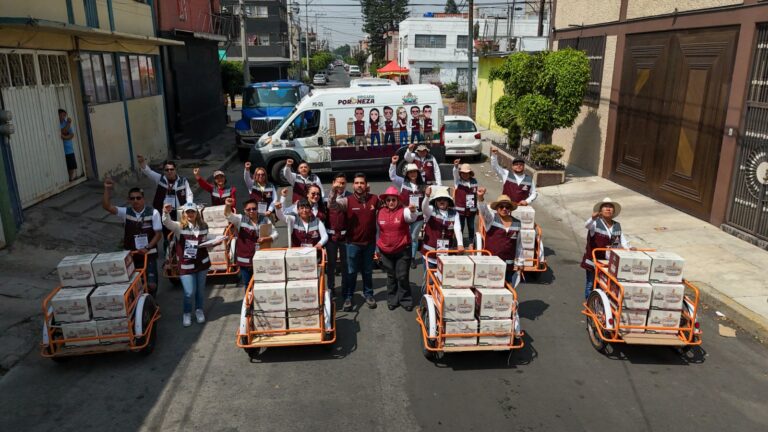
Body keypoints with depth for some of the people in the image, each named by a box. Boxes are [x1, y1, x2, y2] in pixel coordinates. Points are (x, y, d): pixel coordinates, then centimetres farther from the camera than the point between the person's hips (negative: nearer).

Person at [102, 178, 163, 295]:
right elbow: (107, 206, -17)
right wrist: (107, 189, -28)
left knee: (151, 284, -6)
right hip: (130, 255, 2)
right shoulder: (126, 212, -4)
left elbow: (158, 234, -9)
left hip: (149, 254, -2)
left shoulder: (153, 213, -9)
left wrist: (147, 248, -20)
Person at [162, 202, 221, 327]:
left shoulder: (203, 226, 1)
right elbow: (167, 223, -32)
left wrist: (213, 244, -8)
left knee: (200, 289, 15)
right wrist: (166, 213, -53)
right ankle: (187, 313, 23)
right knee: (189, 292, -3)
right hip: (186, 265, -3)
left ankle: (199, 310, 38)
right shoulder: (179, 226, -10)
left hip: (202, 263, 3)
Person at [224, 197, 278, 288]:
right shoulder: (241, 219, -3)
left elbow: (275, 234, 6)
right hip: (246, 259, -1)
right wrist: (228, 205, -43)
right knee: (247, 285, 11)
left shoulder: (264, 219, 1)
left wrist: (266, 238, -15)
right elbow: (228, 215, -21)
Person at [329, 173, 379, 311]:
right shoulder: (347, 201, -9)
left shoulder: (374, 199, -4)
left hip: (369, 242, 2)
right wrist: (334, 191, -41)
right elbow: (332, 205, -23)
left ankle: (368, 294, 32)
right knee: (351, 271, 8)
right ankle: (348, 297, 19)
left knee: (368, 271, 17)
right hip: (353, 243, -2)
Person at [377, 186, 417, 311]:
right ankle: (392, 300, 28)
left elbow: (412, 218, -36)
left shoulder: (403, 211, -12)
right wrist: (378, 250, 14)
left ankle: (405, 300, 20)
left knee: (402, 276, 3)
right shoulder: (380, 213, -3)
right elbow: (378, 232, 8)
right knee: (391, 277, 15)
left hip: (402, 250, -3)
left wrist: (413, 211, -59)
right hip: (386, 252, 3)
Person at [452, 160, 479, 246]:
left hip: (471, 209, 2)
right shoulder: (458, 181, -4)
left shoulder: (474, 182, 3)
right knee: (460, 227, 6)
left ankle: (471, 242, 27)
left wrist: (478, 207, 15)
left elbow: (476, 195, 10)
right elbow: (455, 174, -25)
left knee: (471, 226, 13)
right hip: (460, 209, -2)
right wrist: (456, 166, -46)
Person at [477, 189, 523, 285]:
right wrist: (481, 197, -45)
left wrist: (519, 262, 16)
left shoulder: (516, 223, 7)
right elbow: (484, 210, -24)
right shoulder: (492, 218, -3)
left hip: (509, 265, 3)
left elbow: (519, 244, 14)